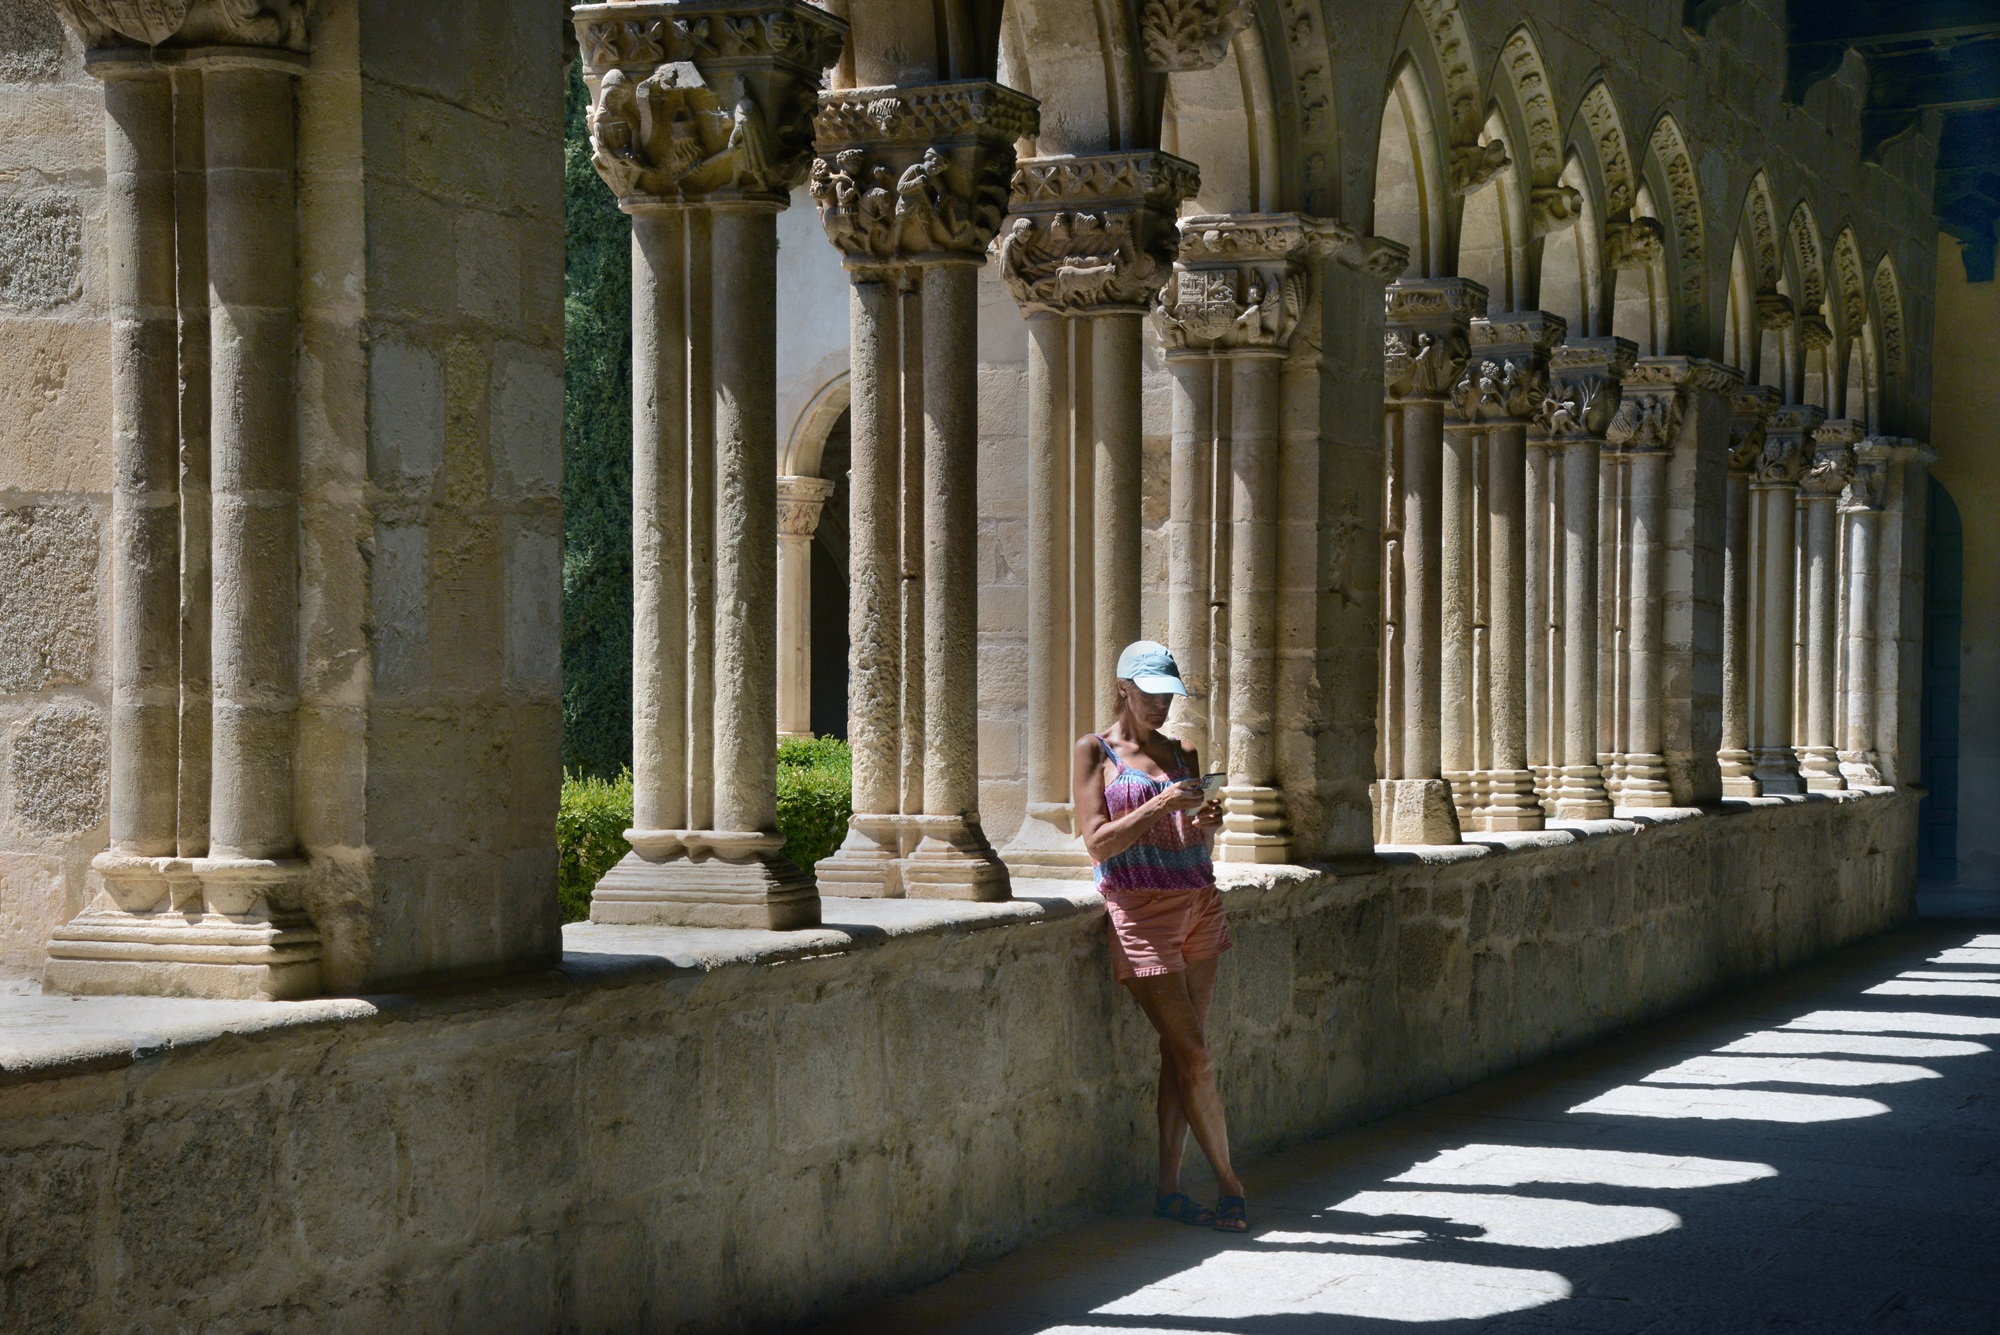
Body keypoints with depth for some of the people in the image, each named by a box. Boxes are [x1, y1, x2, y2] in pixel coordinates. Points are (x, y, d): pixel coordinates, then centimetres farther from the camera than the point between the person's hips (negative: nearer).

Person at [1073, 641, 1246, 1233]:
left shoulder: (1181, 752, 15)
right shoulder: (1095, 751, 0)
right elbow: (1097, 843, -8)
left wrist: (1205, 821, -1)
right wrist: (1158, 806, -19)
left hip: (1199, 905, 5)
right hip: (1140, 911, -5)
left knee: (1180, 1054, 3)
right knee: (1194, 1056, -7)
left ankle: (1169, 1189, 7)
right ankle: (1229, 1183, 4)